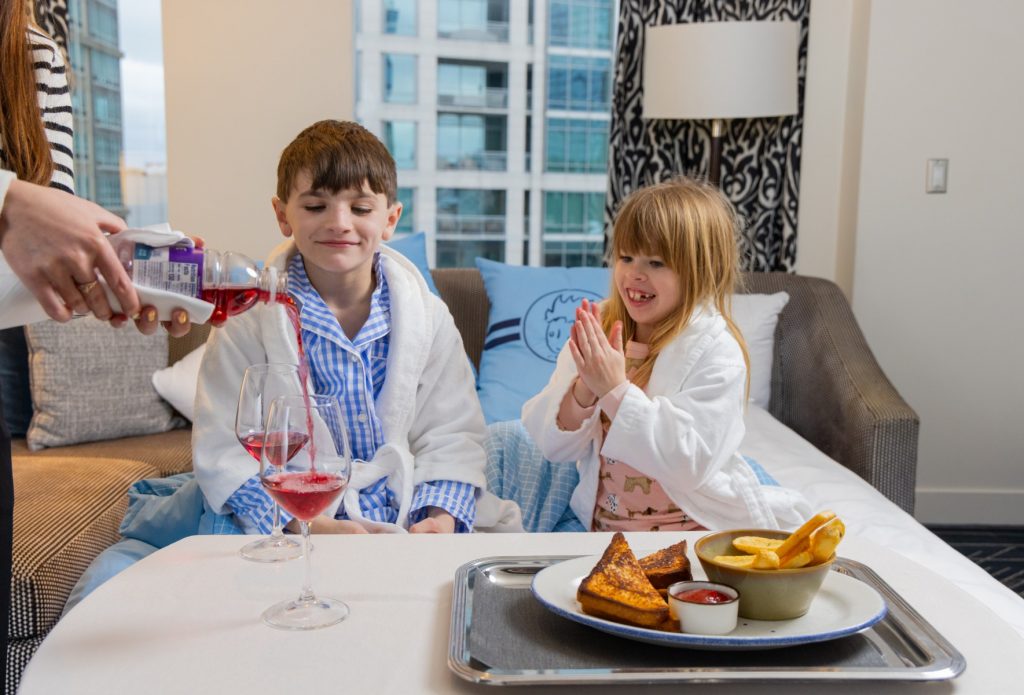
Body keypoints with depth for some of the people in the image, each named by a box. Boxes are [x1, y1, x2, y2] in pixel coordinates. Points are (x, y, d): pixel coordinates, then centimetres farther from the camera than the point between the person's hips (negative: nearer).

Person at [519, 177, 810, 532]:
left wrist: (615, 389, -26)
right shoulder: (597, 329, -1)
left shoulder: (716, 352, -12)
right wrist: (583, 391, -22)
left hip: (697, 530, -3)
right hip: (600, 525, 3)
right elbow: (553, 446, -3)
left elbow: (689, 462, -23)